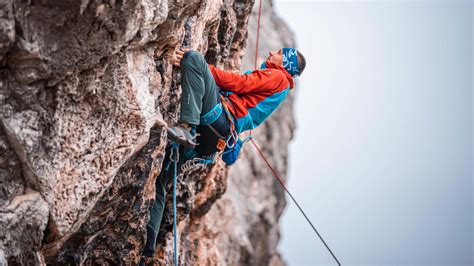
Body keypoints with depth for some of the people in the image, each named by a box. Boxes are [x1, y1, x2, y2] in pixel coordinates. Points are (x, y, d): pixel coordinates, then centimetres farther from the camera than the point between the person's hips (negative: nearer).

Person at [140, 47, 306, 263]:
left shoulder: (278, 77, 8)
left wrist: (198, 67, -7)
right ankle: (146, 248, 3)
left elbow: (236, 83, -4)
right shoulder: (266, 79, 36)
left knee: (193, 58, -22)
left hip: (222, 121, -9)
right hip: (211, 137, 9)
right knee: (157, 182, 7)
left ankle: (186, 127, -36)